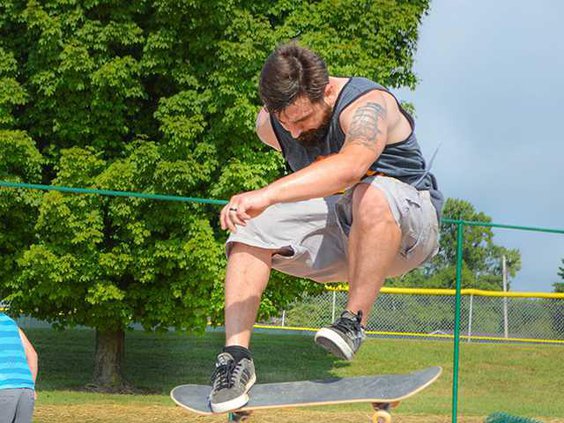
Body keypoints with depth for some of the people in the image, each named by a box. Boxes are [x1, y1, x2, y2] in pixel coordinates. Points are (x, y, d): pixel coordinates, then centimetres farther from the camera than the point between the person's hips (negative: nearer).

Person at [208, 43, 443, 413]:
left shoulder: (368, 105, -27)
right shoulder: (269, 124, -5)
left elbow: (351, 165, -50)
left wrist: (267, 195, -57)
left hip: (407, 227, -6)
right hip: (335, 232, 6)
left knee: (373, 195, -39)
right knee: (251, 230, -16)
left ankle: (355, 321, -29)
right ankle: (237, 356, -22)